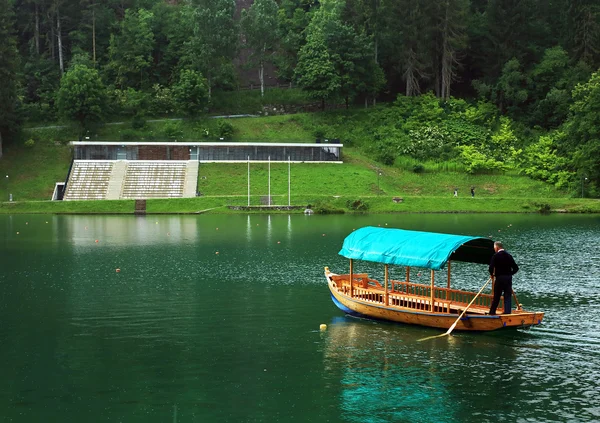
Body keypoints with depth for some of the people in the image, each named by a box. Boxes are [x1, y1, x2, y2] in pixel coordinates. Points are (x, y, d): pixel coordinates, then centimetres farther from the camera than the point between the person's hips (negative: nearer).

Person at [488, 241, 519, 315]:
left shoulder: (495, 256, -8)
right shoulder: (509, 256, 7)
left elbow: (491, 267, -16)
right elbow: (516, 268, 6)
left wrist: (492, 274, 2)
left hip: (499, 279, -4)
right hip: (509, 279, 4)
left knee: (496, 297, 5)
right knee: (507, 297, 5)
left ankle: (492, 312, 13)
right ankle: (507, 313, 0)